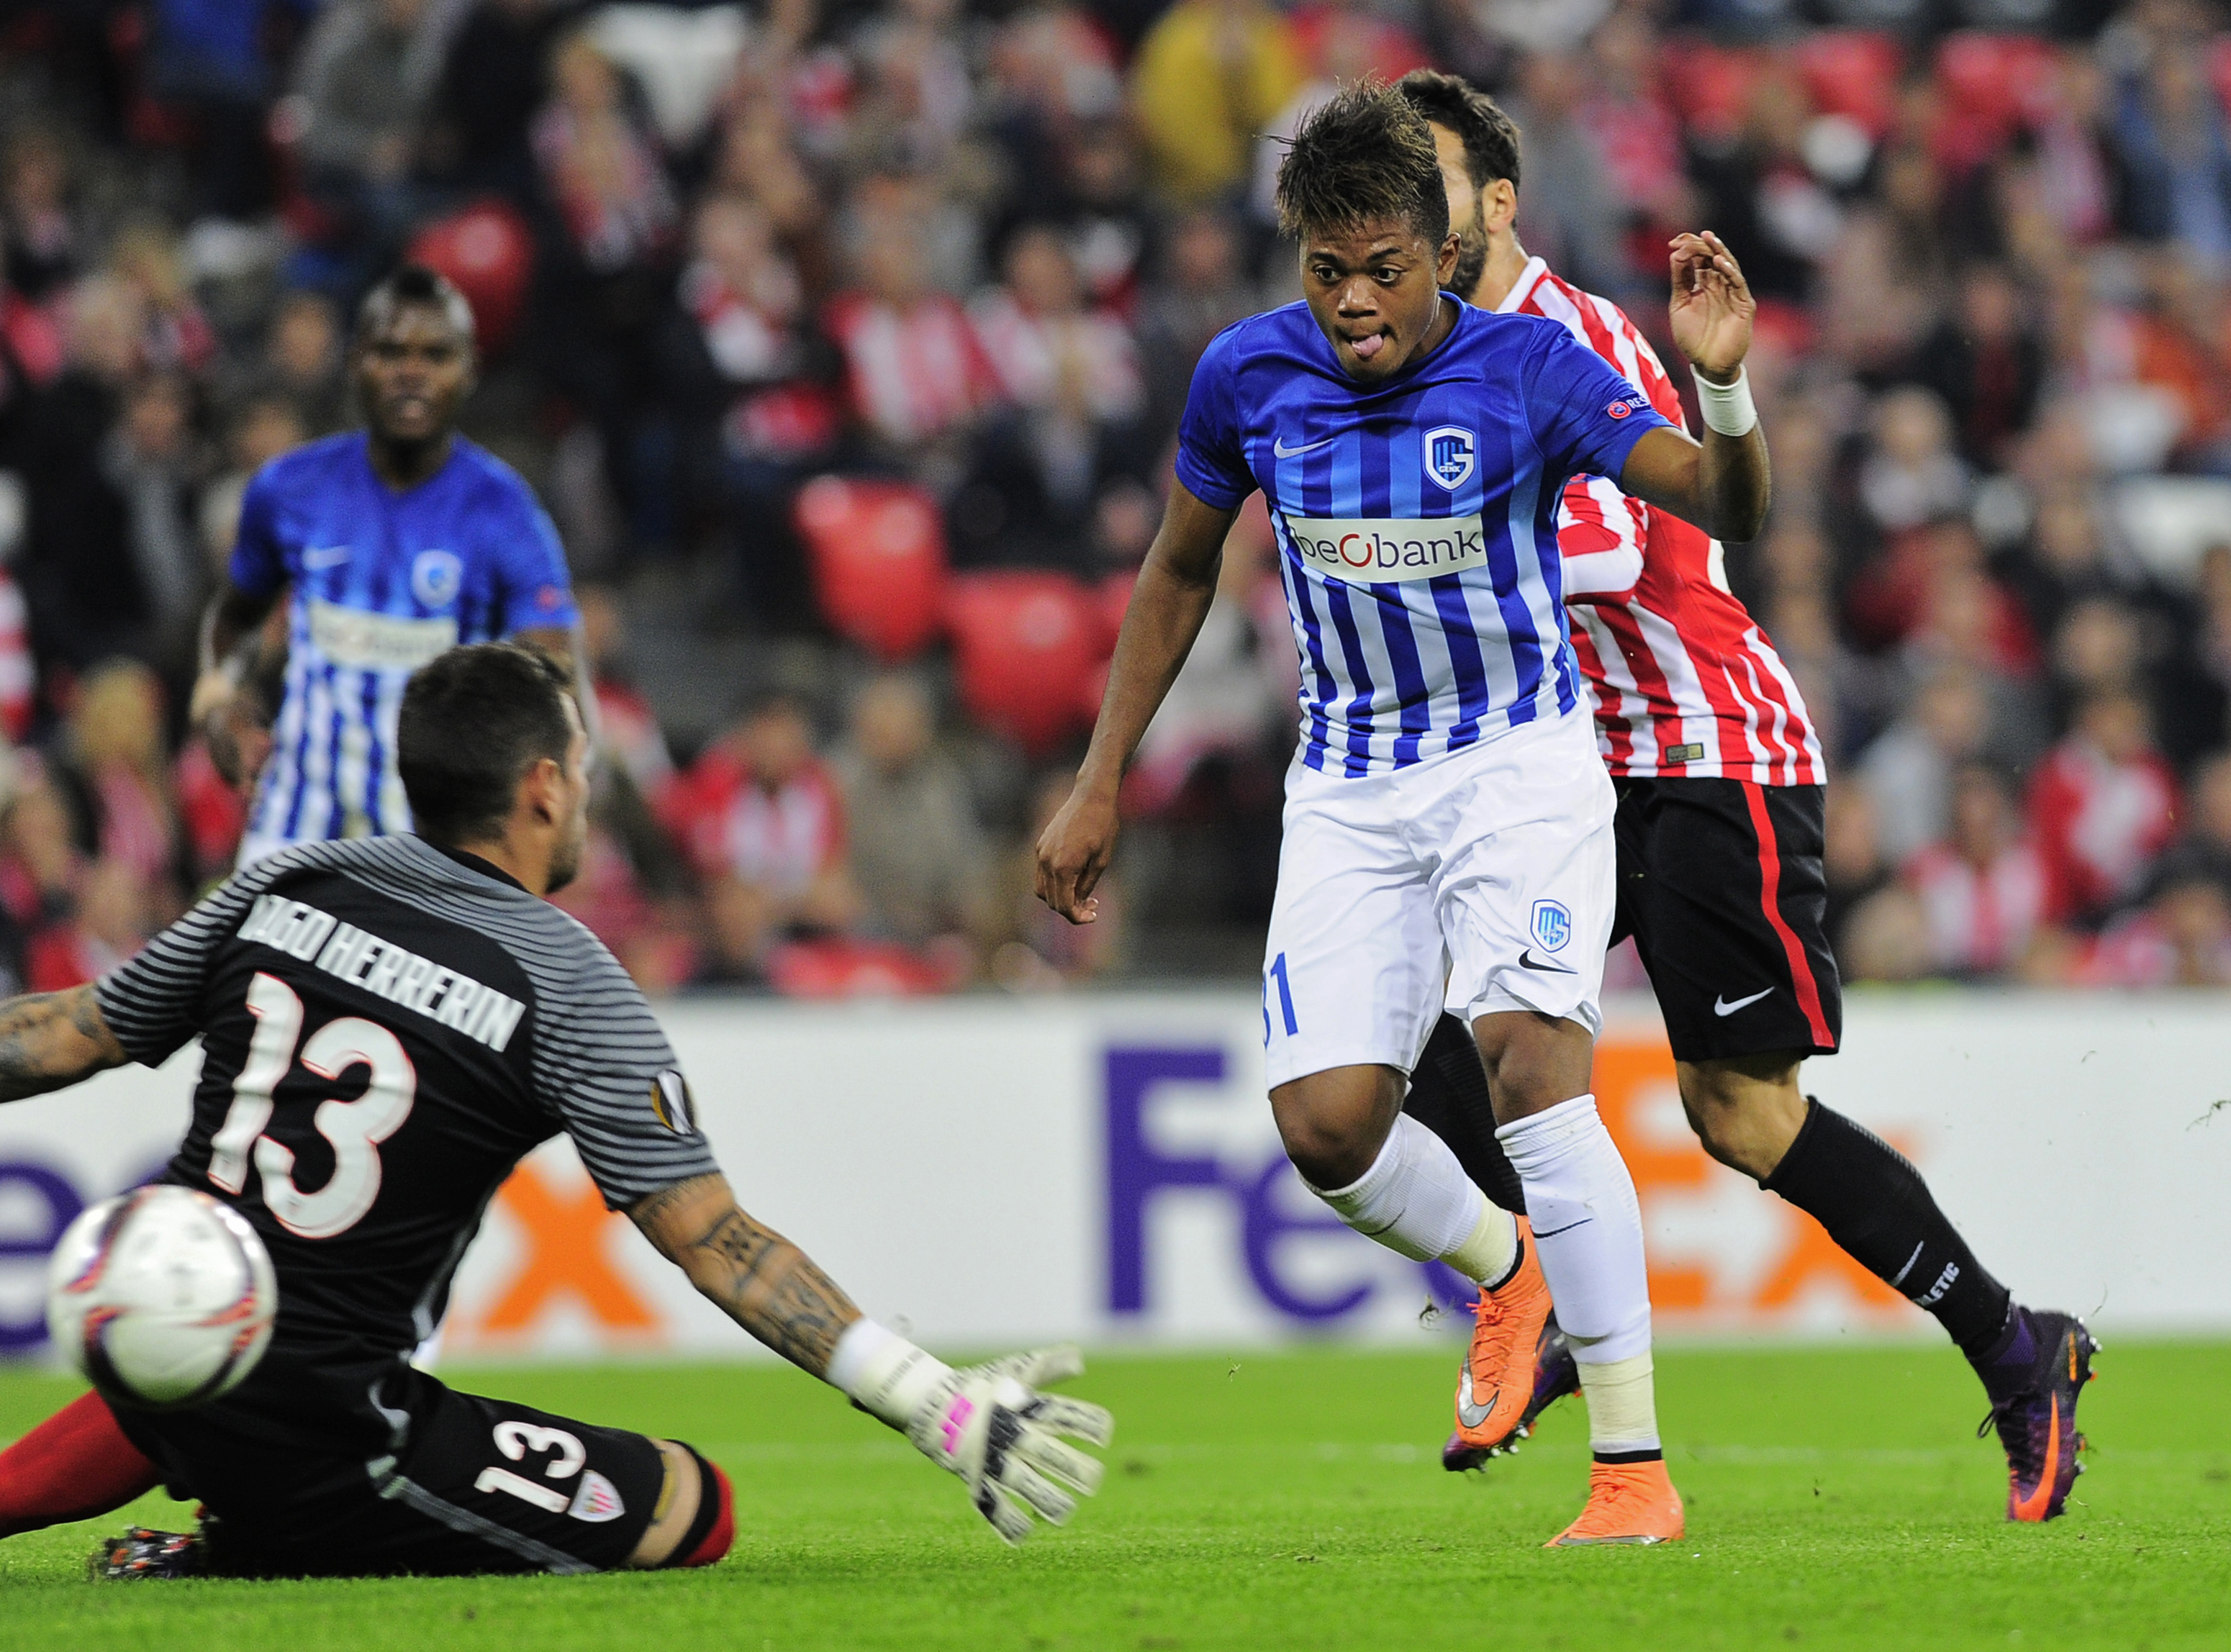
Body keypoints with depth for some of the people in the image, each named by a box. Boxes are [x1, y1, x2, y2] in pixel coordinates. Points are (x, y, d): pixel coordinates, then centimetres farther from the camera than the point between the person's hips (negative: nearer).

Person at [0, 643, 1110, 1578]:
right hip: (320, 1437, -8)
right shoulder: (568, 987, -10)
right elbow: (715, 1244, -12)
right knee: (696, 1510, -2)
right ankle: (252, 1558, -11)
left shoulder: (285, 887, 4)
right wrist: (949, 1416, -11)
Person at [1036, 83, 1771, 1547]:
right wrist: (1101, 785, 12)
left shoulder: (1525, 368, -13)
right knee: (1327, 1124, -9)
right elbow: (1181, 571, 13)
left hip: (1519, 757, -4)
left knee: (1530, 1053, -24)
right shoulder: (1250, 375, -3)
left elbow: (1728, 512, -19)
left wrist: (1723, 382, -39)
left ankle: (1635, 1466, -20)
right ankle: (1510, 1274, 26)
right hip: (1349, 791, 4)